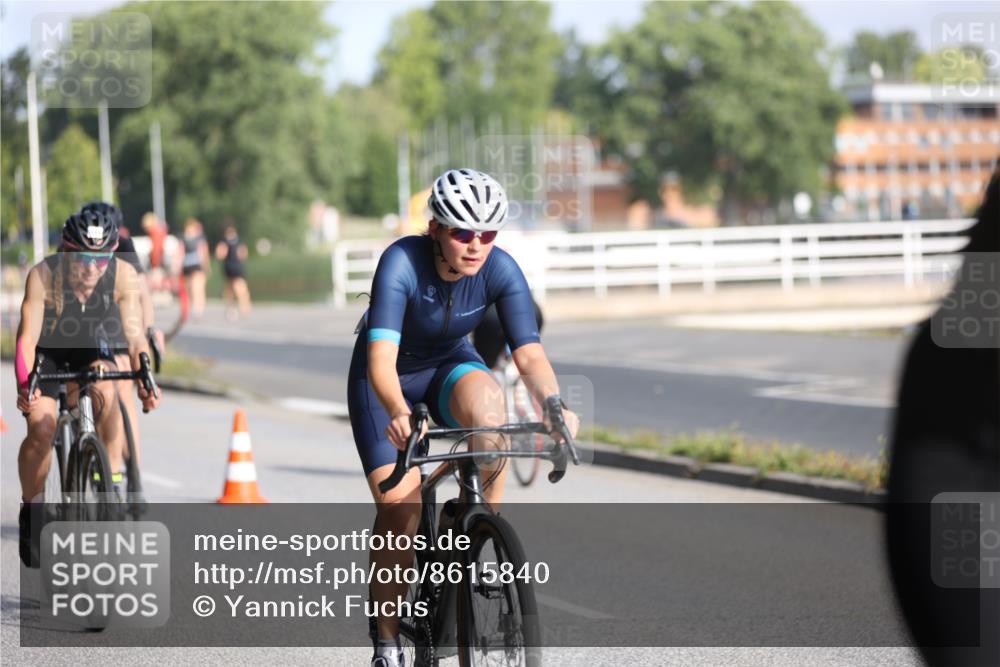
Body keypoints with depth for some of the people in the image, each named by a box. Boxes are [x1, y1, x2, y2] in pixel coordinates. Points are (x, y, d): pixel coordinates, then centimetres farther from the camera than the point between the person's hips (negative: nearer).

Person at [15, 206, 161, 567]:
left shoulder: (123, 276, -26)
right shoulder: (43, 276, -31)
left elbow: (135, 336, -26)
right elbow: (27, 336, -34)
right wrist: (24, 384, -49)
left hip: (91, 347, 1)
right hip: (47, 350, -1)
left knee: (105, 390, -31)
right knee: (41, 427, -20)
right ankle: (31, 509, 1)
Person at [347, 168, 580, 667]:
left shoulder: (500, 270, -24)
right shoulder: (402, 262, -33)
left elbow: (529, 353, -28)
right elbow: (380, 357, -42)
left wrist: (553, 403, -48)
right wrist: (397, 413, -61)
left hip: (450, 364, 2)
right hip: (388, 377, -2)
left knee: (487, 404, -34)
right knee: (398, 503, -16)